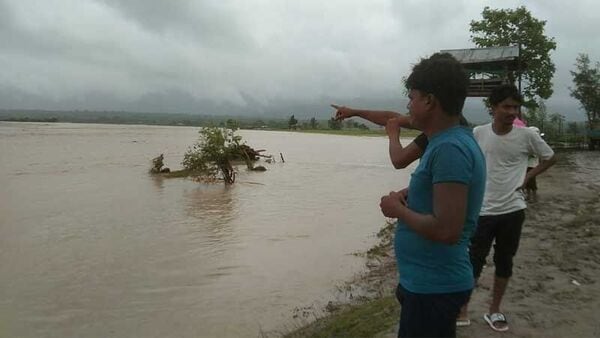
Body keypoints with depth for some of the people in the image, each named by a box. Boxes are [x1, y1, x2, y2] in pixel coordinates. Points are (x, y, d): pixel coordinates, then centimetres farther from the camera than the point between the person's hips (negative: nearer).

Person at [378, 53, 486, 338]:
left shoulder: (450, 149, -23)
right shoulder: (447, 142, 9)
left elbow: (446, 230, -29)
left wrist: (398, 209, -14)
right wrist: (408, 195, 3)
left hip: (434, 287, -10)